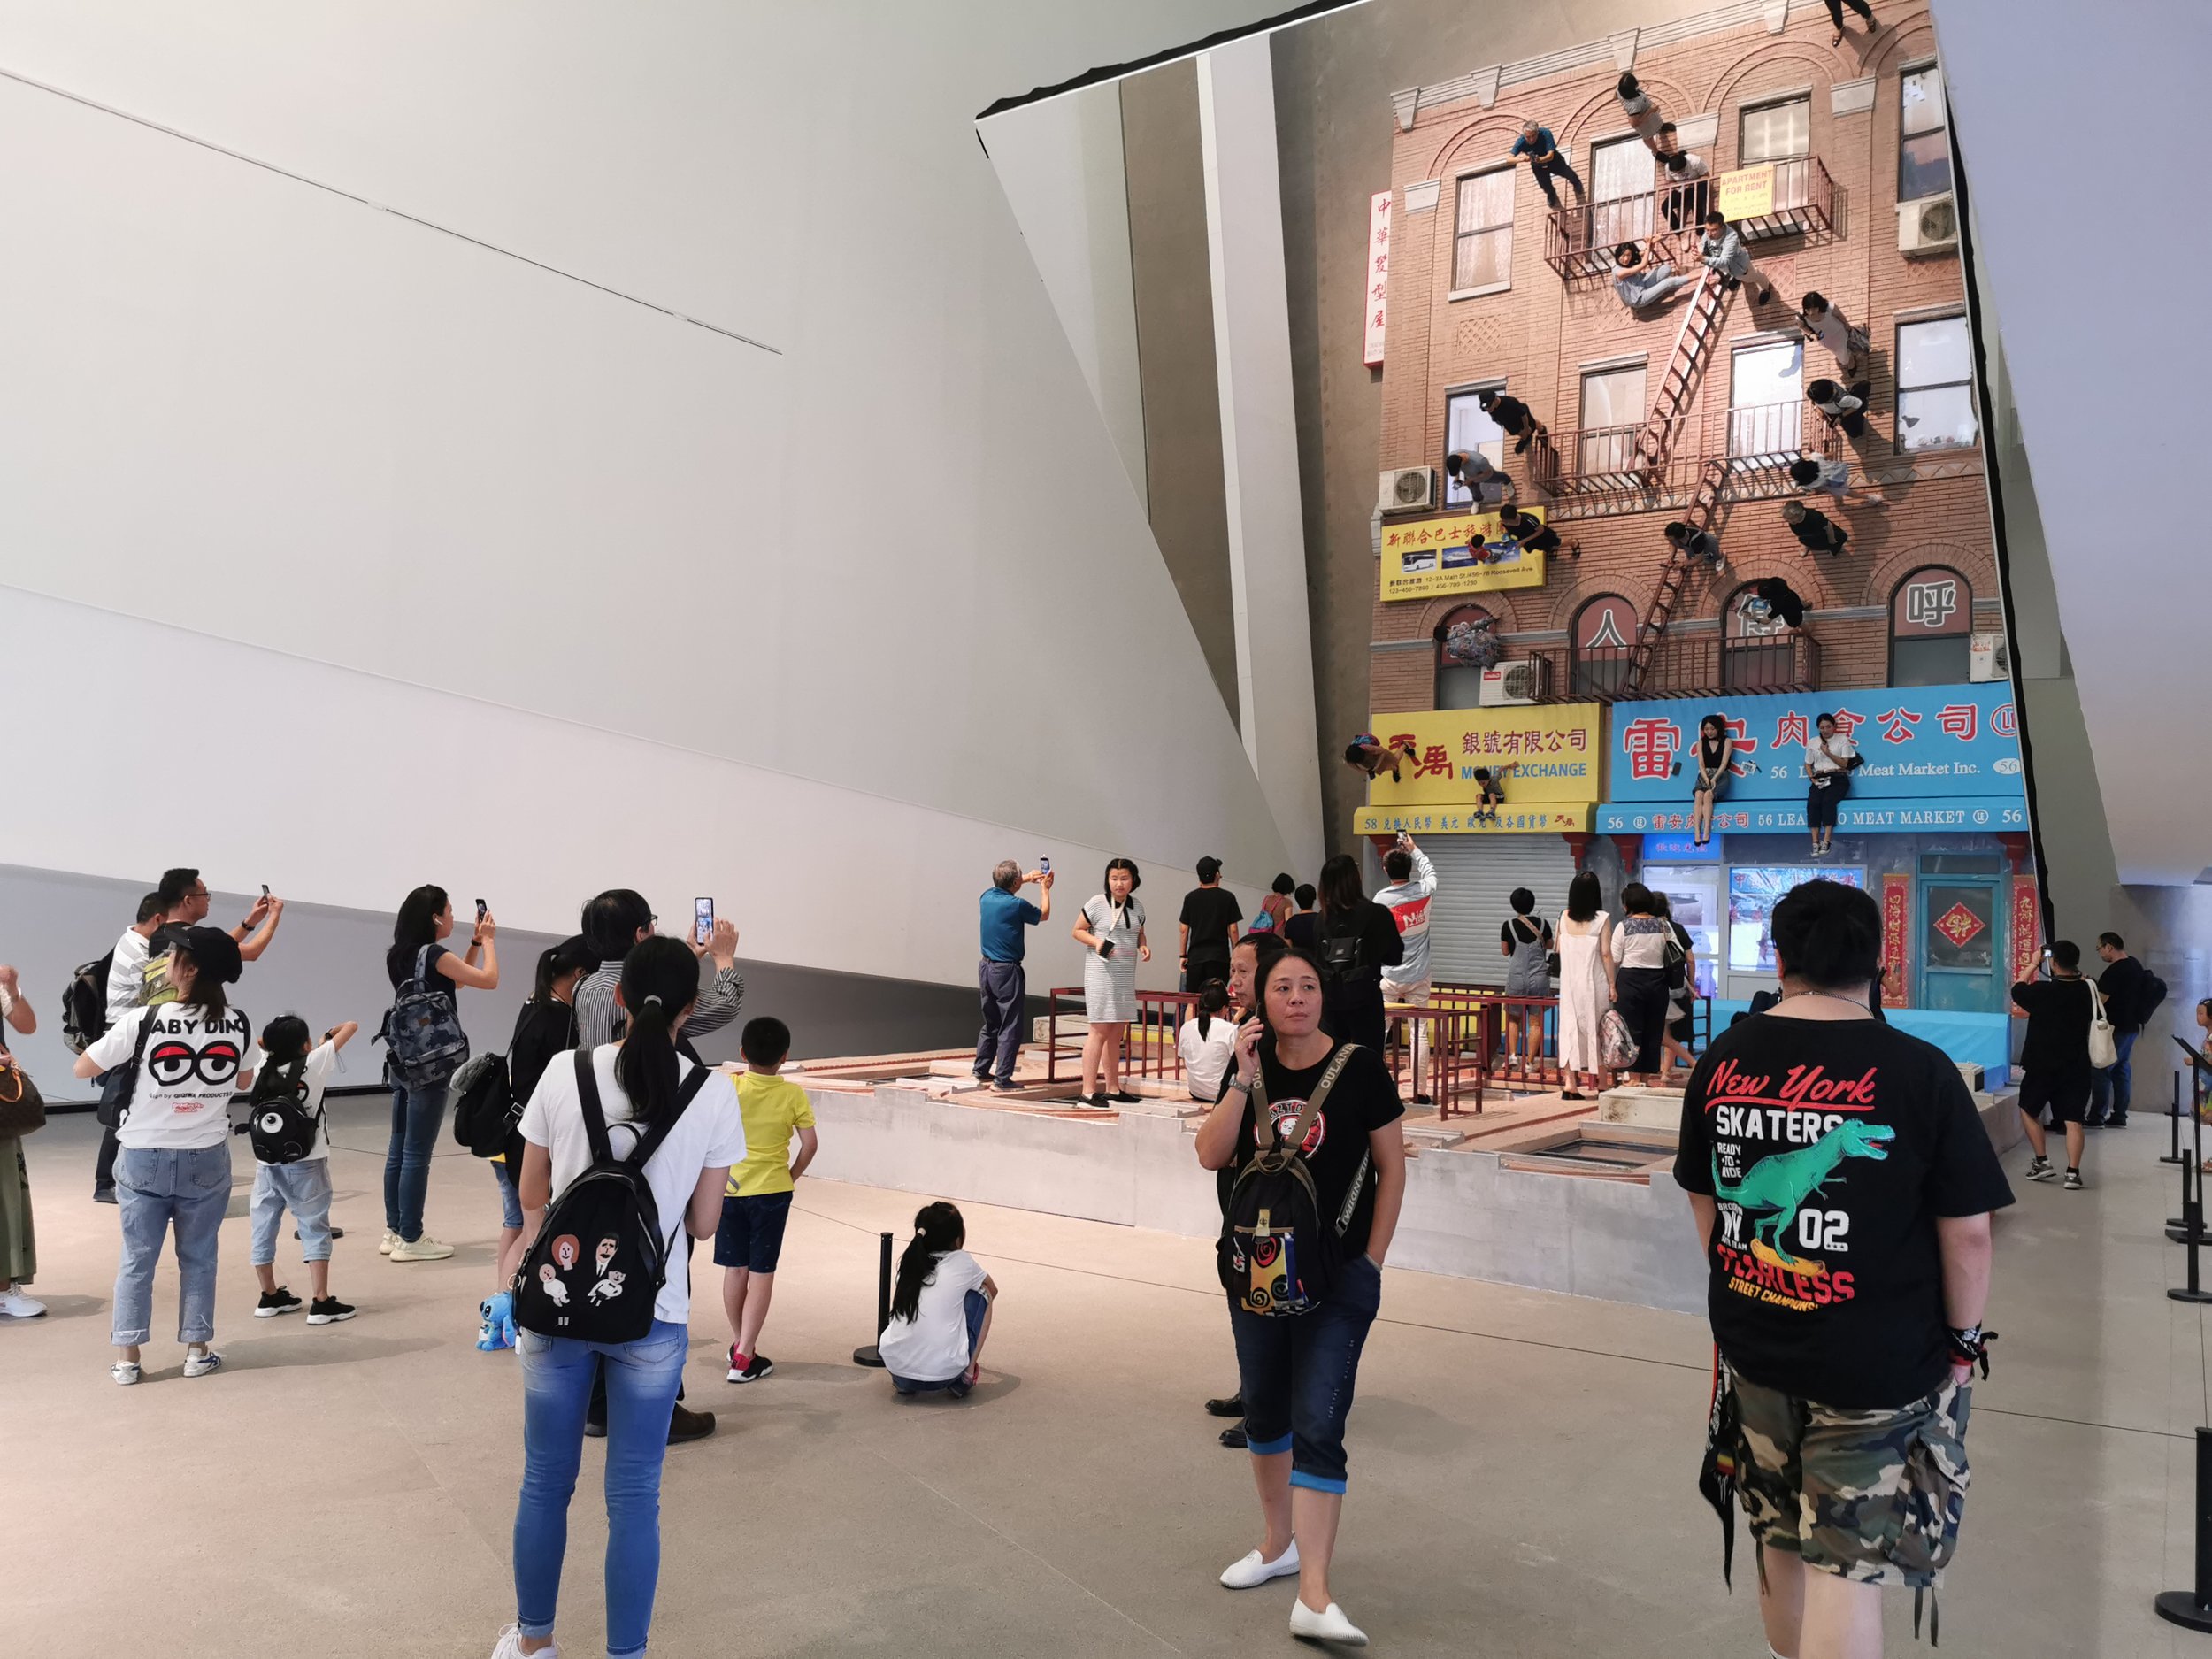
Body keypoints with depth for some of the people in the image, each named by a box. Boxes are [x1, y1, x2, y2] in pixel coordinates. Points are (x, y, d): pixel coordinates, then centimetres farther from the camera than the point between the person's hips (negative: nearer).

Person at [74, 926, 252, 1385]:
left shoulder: (143, 1021, -15)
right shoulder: (237, 1023, -6)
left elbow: (82, 1068, -4)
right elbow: (244, 1081, 10)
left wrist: (119, 1041, 11)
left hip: (145, 1158, -2)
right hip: (206, 1158, 2)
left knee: (137, 1259, 10)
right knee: (198, 1257, 13)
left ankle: (127, 1357, 15)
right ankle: (197, 1350, 18)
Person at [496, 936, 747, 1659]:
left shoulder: (563, 1073, -6)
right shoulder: (713, 1093, -8)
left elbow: (531, 1199, 4)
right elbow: (704, 1223, -2)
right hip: (652, 1315, -1)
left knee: (545, 1481, 18)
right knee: (634, 1495, 10)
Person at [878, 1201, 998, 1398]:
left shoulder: (910, 1262, 14)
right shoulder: (962, 1262, 5)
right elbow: (993, 1291, 27)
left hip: (896, 1367, 4)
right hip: (943, 1373, -4)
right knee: (981, 1293, 17)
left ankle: (903, 1381, 17)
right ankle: (966, 1375, 13)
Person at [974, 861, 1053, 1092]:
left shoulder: (987, 897, 3)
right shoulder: (1017, 905, -16)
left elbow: (1001, 888, 30)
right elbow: (1044, 915, 5)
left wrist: (1027, 879, 34)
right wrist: (1045, 889, 18)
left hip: (986, 967, 8)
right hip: (1008, 971, -8)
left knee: (990, 1023, 19)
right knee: (1010, 1027, -2)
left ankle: (981, 1069, 26)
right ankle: (1002, 1078, -3)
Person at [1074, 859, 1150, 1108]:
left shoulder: (1137, 906, 9)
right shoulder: (1097, 903, -7)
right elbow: (1078, 931, -2)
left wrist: (1143, 946, 1)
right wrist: (1097, 941, -19)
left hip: (1126, 976, 6)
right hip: (1101, 973, -6)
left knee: (1117, 1034, 13)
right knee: (1099, 1031, -9)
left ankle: (1112, 1088, 23)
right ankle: (1087, 1092, -7)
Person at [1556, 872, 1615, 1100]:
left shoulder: (1564, 918, 0)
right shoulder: (1602, 919, -10)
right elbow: (1606, 954, -10)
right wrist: (1612, 984, -3)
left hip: (1569, 980, 3)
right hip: (1594, 981, -3)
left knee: (1569, 1028, 6)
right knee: (1597, 1030, 7)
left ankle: (1570, 1084, 1)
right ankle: (1601, 1084, 14)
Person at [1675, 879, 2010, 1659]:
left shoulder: (1722, 1061, -2)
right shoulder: (1919, 1070, -15)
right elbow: (1966, 1231, -11)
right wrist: (1962, 1339, 4)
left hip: (1751, 1344, 4)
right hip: (1881, 1360, -4)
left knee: (1781, 1538, 22)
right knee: (1847, 1566, 5)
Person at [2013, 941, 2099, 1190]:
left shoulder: (2041, 991, -15)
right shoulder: (2087, 990, -3)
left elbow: (2017, 992, 6)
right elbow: (2098, 1004, 21)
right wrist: (2080, 976, 18)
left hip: (2042, 1065, -3)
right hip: (2076, 1067, 3)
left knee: (2028, 1110, 16)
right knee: (2073, 1120, 1)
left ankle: (2041, 1162, 11)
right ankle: (2073, 1172, -7)